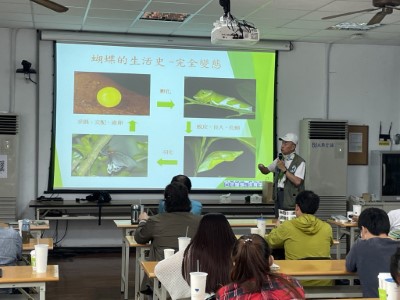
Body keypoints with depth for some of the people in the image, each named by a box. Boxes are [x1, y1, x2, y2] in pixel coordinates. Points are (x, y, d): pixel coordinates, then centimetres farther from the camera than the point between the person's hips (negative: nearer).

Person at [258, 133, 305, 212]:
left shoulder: (300, 162, -10)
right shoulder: (280, 159, 10)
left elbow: (297, 181, -20)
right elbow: (267, 171, 19)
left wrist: (284, 169, -18)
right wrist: (262, 168, -5)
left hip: (291, 198, -6)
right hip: (278, 195, 6)